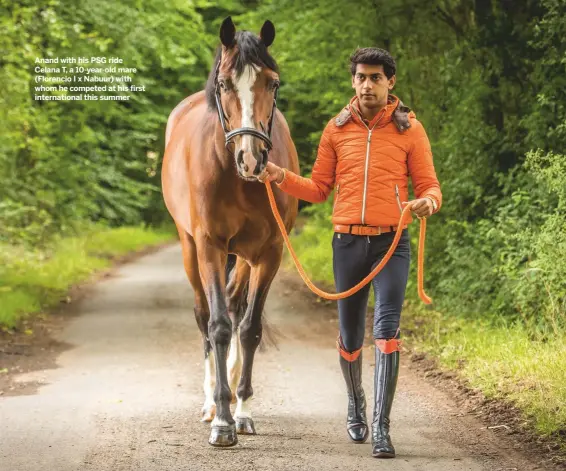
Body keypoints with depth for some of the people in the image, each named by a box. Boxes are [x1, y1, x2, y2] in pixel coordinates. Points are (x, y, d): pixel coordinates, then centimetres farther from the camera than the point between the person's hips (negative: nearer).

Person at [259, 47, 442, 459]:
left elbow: (429, 186, 1)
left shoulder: (409, 129, 1)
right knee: (350, 334, 12)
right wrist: (283, 178, -5)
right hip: (348, 243, 3)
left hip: (392, 243, -3)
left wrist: (427, 202, -22)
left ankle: (381, 428, -15)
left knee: (386, 328, -16)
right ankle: (356, 405, 37)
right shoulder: (337, 129, 8)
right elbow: (319, 189, 11)